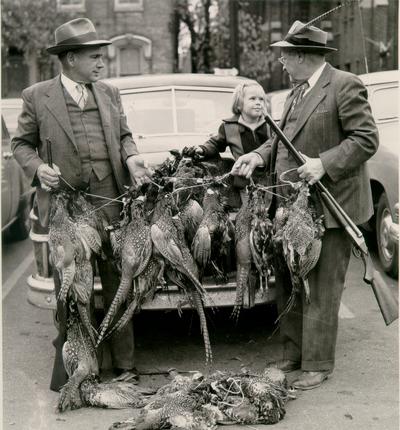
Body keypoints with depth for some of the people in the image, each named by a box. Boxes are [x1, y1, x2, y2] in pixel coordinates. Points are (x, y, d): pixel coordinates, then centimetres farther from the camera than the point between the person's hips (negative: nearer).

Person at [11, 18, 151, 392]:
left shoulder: (109, 93, 12)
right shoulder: (37, 96, 3)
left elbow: (124, 135, 18)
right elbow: (21, 143, 8)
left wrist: (131, 158, -3)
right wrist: (38, 168, -11)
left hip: (109, 200, 3)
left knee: (117, 280, 6)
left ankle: (124, 365, 16)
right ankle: (68, 364, 18)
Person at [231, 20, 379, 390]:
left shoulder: (345, 86, -10)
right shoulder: (297, 91, 15)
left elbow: (366, 138, -14)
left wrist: (324, 164, -22)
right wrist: (259, 155, -1)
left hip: (329, 206, -8)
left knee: (320, 290, 0)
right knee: (287, 283, 13)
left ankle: (318, 365, 11)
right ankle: (294, 354, 26)